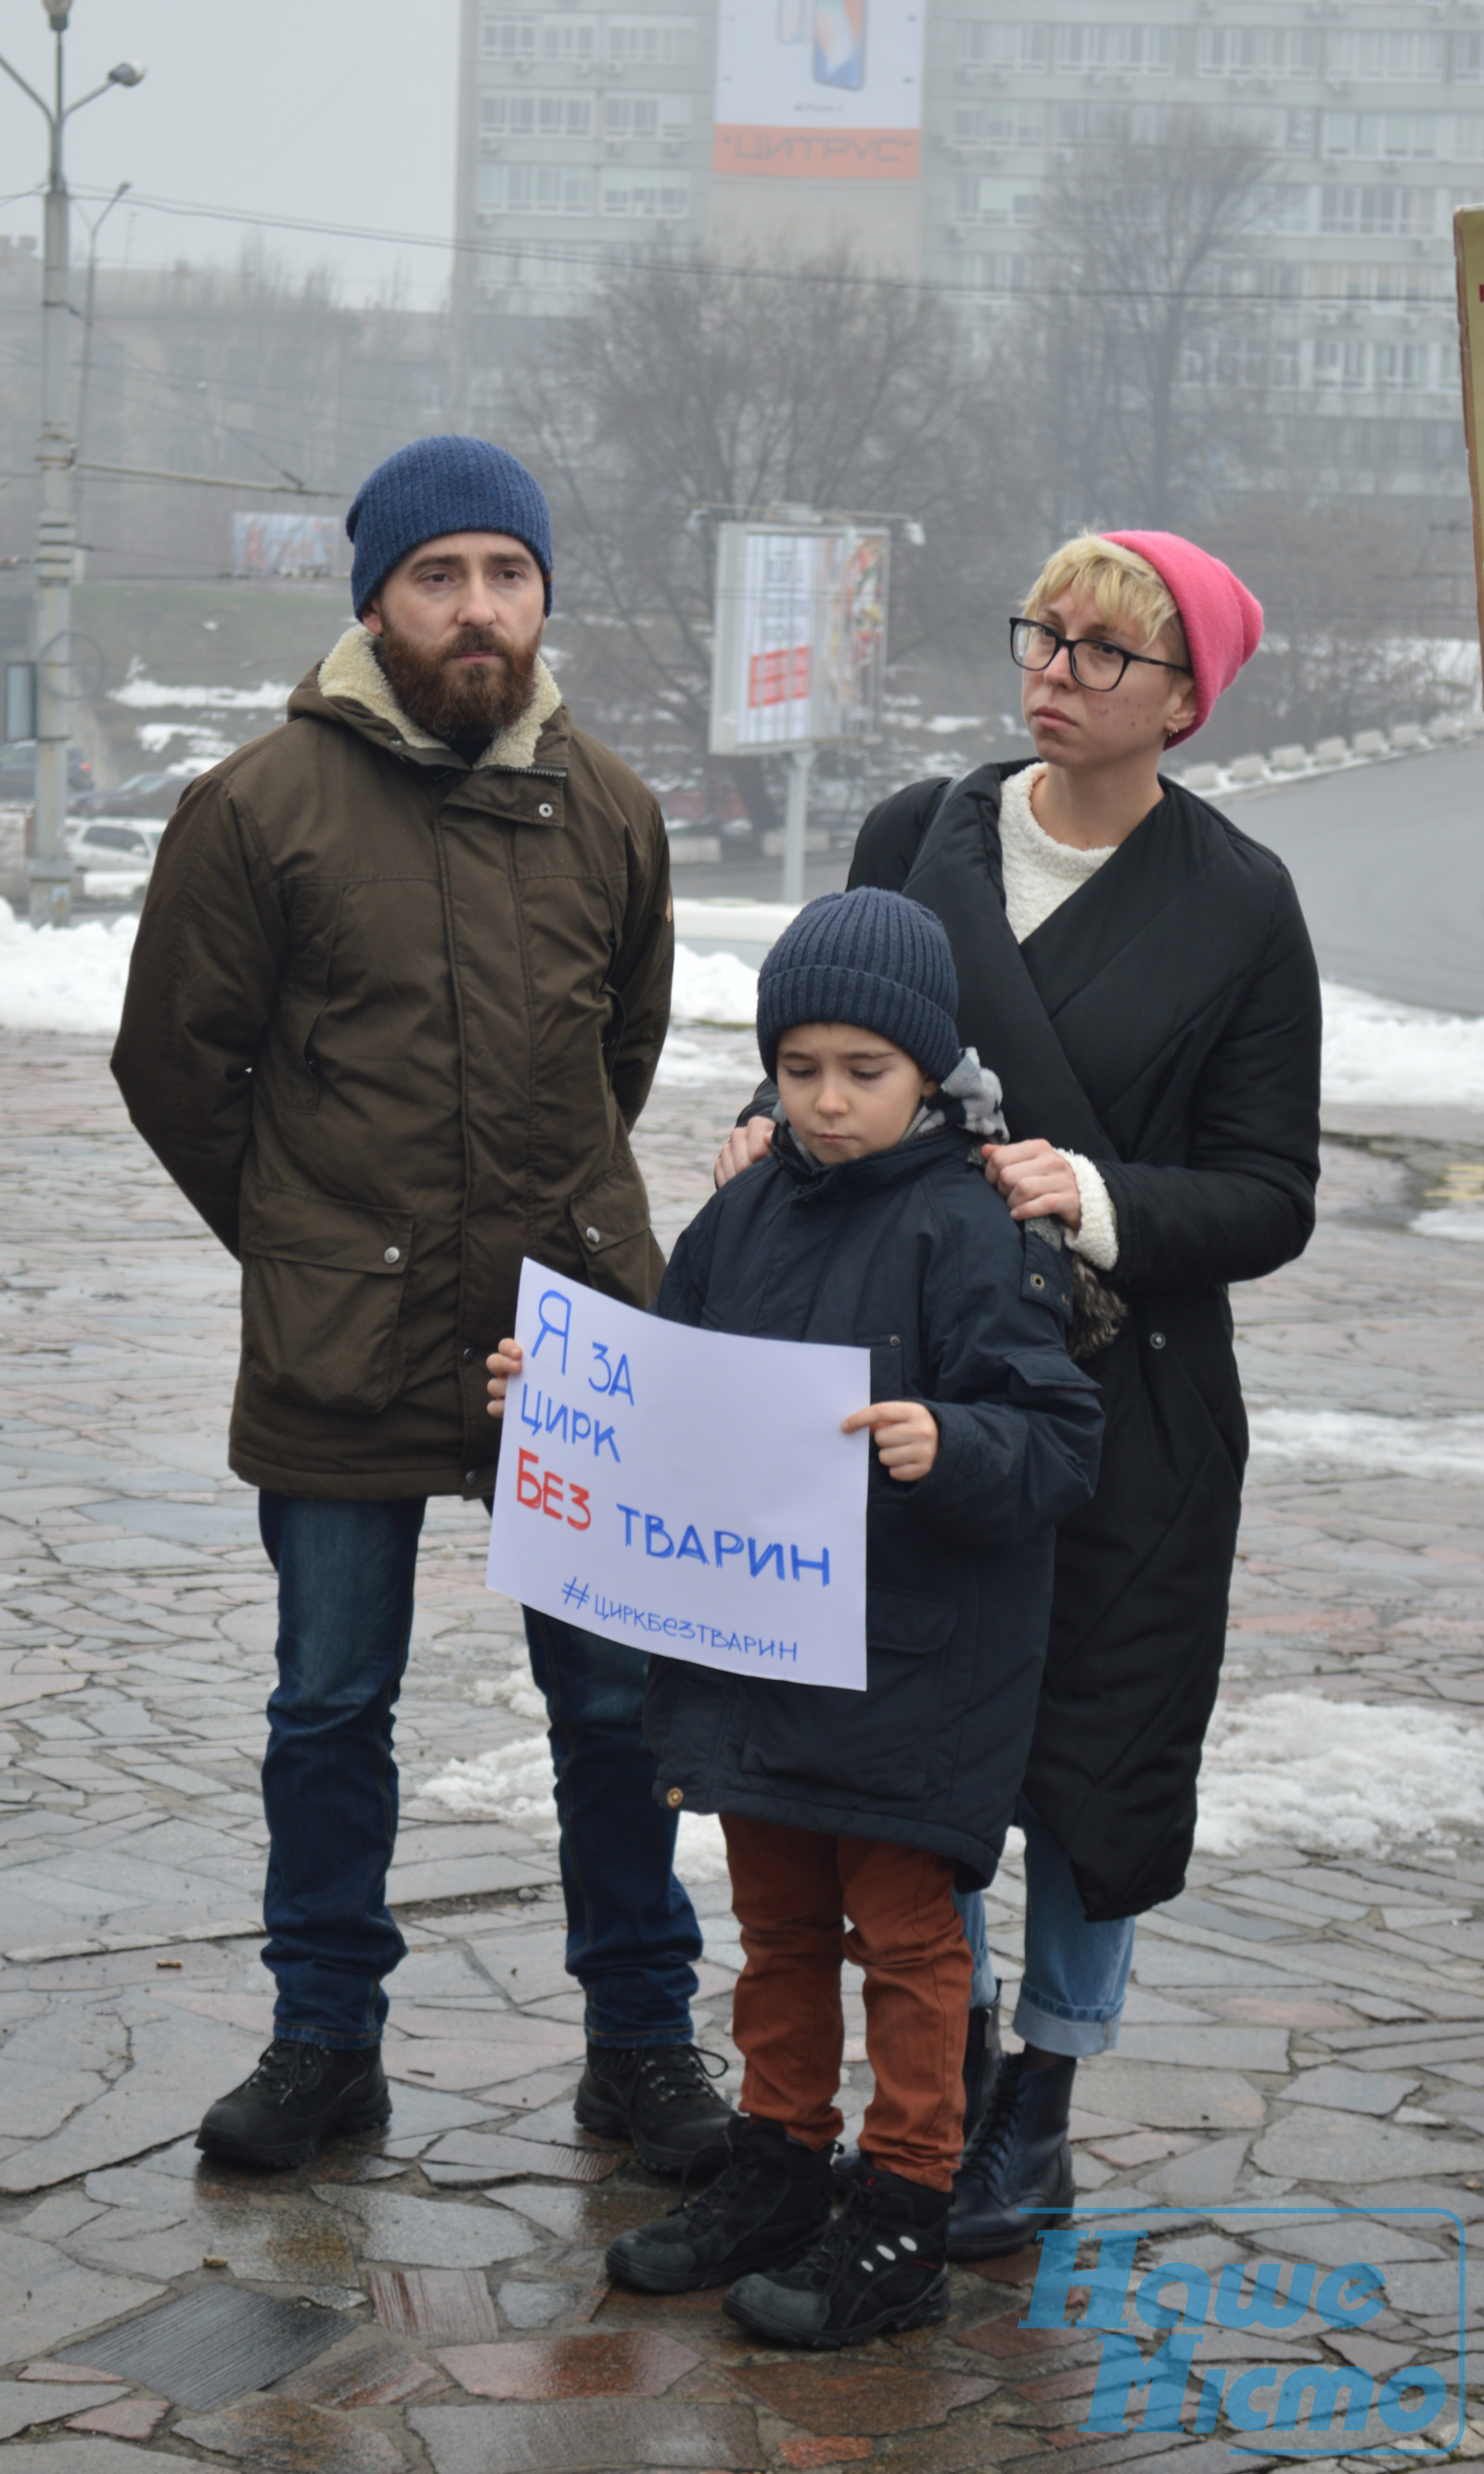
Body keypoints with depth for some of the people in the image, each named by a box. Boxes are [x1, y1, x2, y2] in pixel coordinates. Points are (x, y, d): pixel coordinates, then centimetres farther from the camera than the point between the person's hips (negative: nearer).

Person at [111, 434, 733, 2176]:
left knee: (616, 1705, 8)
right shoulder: (261, 809, -6)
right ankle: (326, 2042, 25)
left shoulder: (607, 812, 5)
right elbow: (173, 1064, 2)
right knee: (331, 1708, 11)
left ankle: (641, 2043, 22)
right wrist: (313, 1246, 7)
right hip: (339, 1357, -2)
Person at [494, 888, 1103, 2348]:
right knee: (777, 1924, 18)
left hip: (910, 1665, -6)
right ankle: (776, 2171, 32)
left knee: (903, 1933, 5)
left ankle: (901, 2223, 14)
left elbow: (1055, 1444, -18)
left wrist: (950, 1447, -36)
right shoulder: (744, 1215, 5)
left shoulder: (967, 1234, -14)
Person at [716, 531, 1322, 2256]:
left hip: (1124, 1404, -2)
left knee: (1092, 1755, 6)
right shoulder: (914, 839, 4)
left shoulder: (1237, 904, -5)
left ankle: (1036, 2114, 24)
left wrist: (1102, 1201, -22)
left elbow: (1270, 1202, -6)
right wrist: (774, 1126, -6)